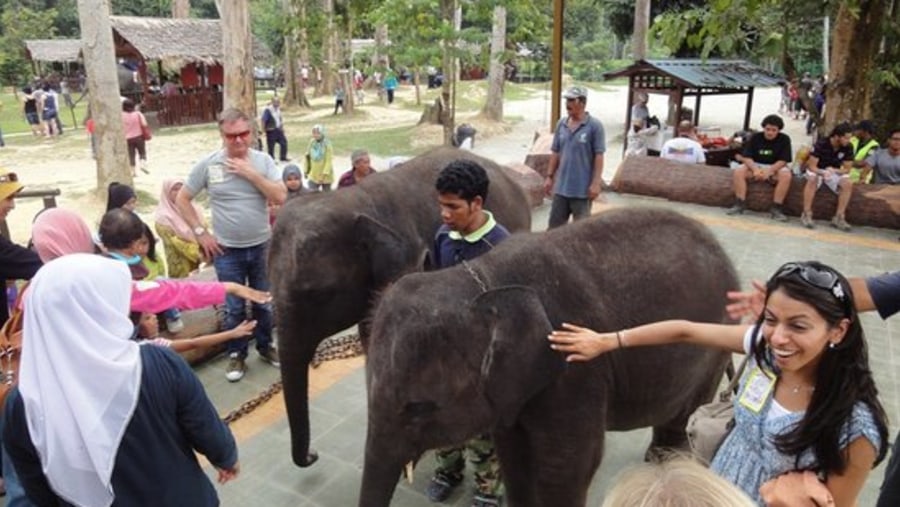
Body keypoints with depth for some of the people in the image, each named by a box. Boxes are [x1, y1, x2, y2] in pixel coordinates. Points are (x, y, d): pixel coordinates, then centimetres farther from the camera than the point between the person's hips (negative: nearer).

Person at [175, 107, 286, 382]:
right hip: (227, 251, -1)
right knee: (234, 308, 9)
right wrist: (200, 232, -5)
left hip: (261, 246, 1)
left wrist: (251, 173, -20)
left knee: (264, 303, 15)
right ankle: (237, 354, 28)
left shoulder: (263, 160, -5)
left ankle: (265, 346, 36)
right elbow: (182, 199, 1)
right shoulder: (207, 164, -7)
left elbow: (281, 197, -14)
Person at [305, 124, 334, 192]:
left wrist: (324, 174, -23)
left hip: (325, 176, -3)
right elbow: (307, 157, 9)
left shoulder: (327, 144, -14)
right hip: (313, 175, 4)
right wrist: (306, 171, 12)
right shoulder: (311, 142, 0)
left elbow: (329, 160, -17)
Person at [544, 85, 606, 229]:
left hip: (582, 189, -5)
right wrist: (549, 176, 9)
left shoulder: (594, 126, -9)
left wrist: (596, 183, -14)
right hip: (561, 186, 5)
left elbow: (599, 156, -11)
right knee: (554, 225, 12)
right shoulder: (561, 124, 6)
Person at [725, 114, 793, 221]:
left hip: (776, 168, -1)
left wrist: (769, 171, -29)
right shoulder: (755, 137, -3)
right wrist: (755, 169, -29)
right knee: (738, 171, -26)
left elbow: (783, 161, -12)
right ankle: (739, 204, -23)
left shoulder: (784, 139, -6)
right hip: (755, 165, 1)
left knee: (786, 175, -34)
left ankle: (776, 208, -27)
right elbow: (746, 157, -10)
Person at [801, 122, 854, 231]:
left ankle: (839, 217, -20)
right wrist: (824, 173, -42)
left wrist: (833, 170, -26)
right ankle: (806, 214, -33)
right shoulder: (821, 144, -21)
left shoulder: (848, 147, -10)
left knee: (848, 184, -25)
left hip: (835, 172, 4)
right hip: (817, 171, -3)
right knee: (812, 179, -37)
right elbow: (812, 166, -22)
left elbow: (847, 169, -6)